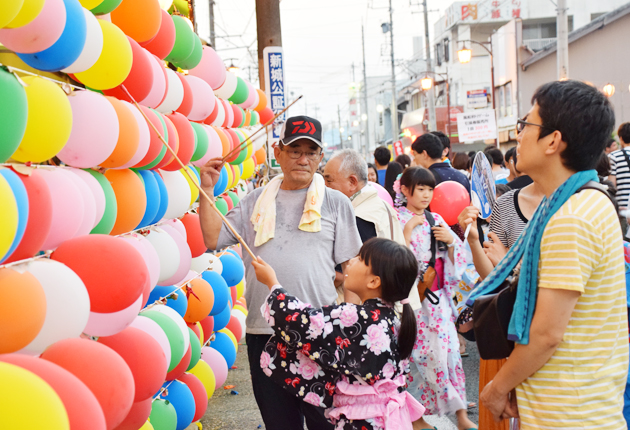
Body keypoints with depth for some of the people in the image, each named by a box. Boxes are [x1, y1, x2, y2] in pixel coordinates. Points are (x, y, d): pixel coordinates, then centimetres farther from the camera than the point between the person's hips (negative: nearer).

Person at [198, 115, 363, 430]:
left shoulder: (336, 203, 6)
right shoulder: (256, 202, 11)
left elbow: (351, 266, 6)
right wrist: (207, 190, -1)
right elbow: (213, 239, 5)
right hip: (263, 332, 2)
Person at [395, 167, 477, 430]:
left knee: (448, 350, 3)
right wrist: (409, 230, -20)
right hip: (412, 297, -5)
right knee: (418, 354, -1)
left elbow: (455, 263, 12)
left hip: (438, 297, 5)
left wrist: (451, 240, -6)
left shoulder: (436, 220, 11)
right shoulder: (398, 220, -5)